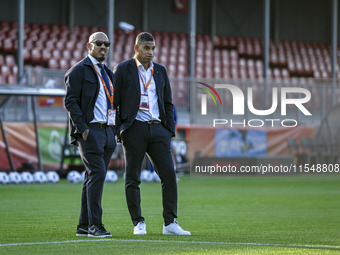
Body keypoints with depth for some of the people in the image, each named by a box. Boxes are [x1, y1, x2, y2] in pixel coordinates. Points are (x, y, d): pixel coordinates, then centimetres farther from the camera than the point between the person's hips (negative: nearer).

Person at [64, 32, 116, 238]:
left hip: (108, 131, 7)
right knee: (97, 174, -15)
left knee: (94, 178, 7)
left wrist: (116, 128, 11)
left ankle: (84, 227, 11)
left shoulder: (107, 73, 21)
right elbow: (70, 101, -9)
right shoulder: (79, 70, -3)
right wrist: (82, 128, -16)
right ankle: (94, 225, -14)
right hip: (90, 131, -7)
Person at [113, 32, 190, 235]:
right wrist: (118, 131, -7)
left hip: (158, 128, 4)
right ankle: (139, 224, 8)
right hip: (134, 128, -4)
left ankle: (170, 223, 0)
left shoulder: (160, 71, 15)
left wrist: (170, 130, 9)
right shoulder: (123, 70, 2)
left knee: (169, 175, -4)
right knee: (133, 179, 0)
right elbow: (114, 103, 0)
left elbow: (168, 103, 19)